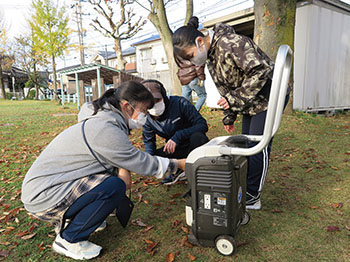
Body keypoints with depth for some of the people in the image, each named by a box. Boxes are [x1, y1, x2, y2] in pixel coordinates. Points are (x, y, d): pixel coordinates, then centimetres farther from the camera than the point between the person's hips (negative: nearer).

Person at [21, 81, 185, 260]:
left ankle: (66, 220, 17)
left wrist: (122, 169, -10)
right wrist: (179, 164, -5)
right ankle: (68, 240, -3)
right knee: (115, 186, -22)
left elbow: (119, 155, 13)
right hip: (42, 198, -10)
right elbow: (142, 163, -18)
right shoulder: (105, 130, -25)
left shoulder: (102, 119, 5)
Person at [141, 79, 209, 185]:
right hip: (176, 149, 4)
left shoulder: (179, 103, -21)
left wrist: (178, 136, -35)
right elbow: (149, 142, 3)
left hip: (194, 144, -3)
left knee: (197, 136, -38)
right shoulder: (147, 118, -8)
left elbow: (203, 125, -24)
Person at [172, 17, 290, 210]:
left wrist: (236, 98, -28)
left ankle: (252, 198, 5)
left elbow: (261, 69, -30)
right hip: (251, 102, 9)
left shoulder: (230, 43, -25)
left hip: (268, 96, -9)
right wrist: (229, 117, 11)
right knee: (246, 145, 10)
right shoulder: (210, 56, 5)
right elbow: (227, 89, 12)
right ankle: (245, 190, 22)